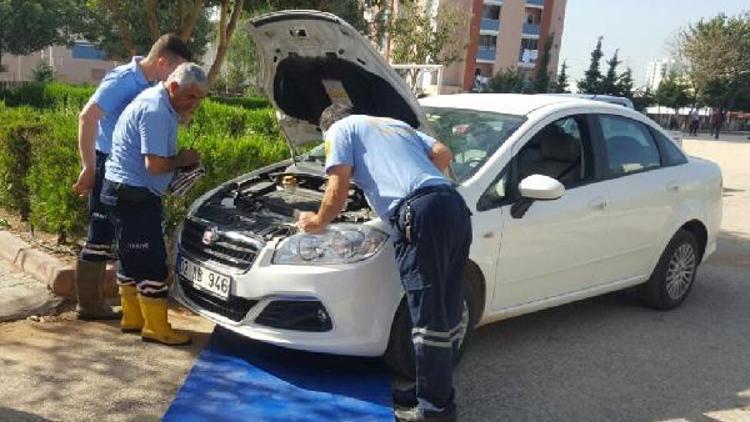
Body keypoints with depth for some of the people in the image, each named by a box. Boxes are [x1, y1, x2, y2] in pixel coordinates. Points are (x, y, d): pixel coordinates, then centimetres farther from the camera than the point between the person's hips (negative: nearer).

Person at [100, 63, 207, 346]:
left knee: (132, 259, 17)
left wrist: (180, 160, 3)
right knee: (152, 262, -6)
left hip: (128, 193, 11)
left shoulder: (159, 103, 13)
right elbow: (155, 164, -26)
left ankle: (133, 317, 28)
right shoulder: (156, 112, -21)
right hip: (133, 195, -11)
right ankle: (156, 328, 2)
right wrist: (182, 160, -9)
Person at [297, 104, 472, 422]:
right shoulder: (397, 124, 37)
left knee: (429, 315, -2)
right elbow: (443, 153, 25)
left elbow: (339, 186, 4)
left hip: (420, 213, -8)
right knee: (447, 312, 13)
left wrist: (319, 222, 20)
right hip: (455, 205, 8)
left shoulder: (341, 129, 17)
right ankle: (439, 393, 26)